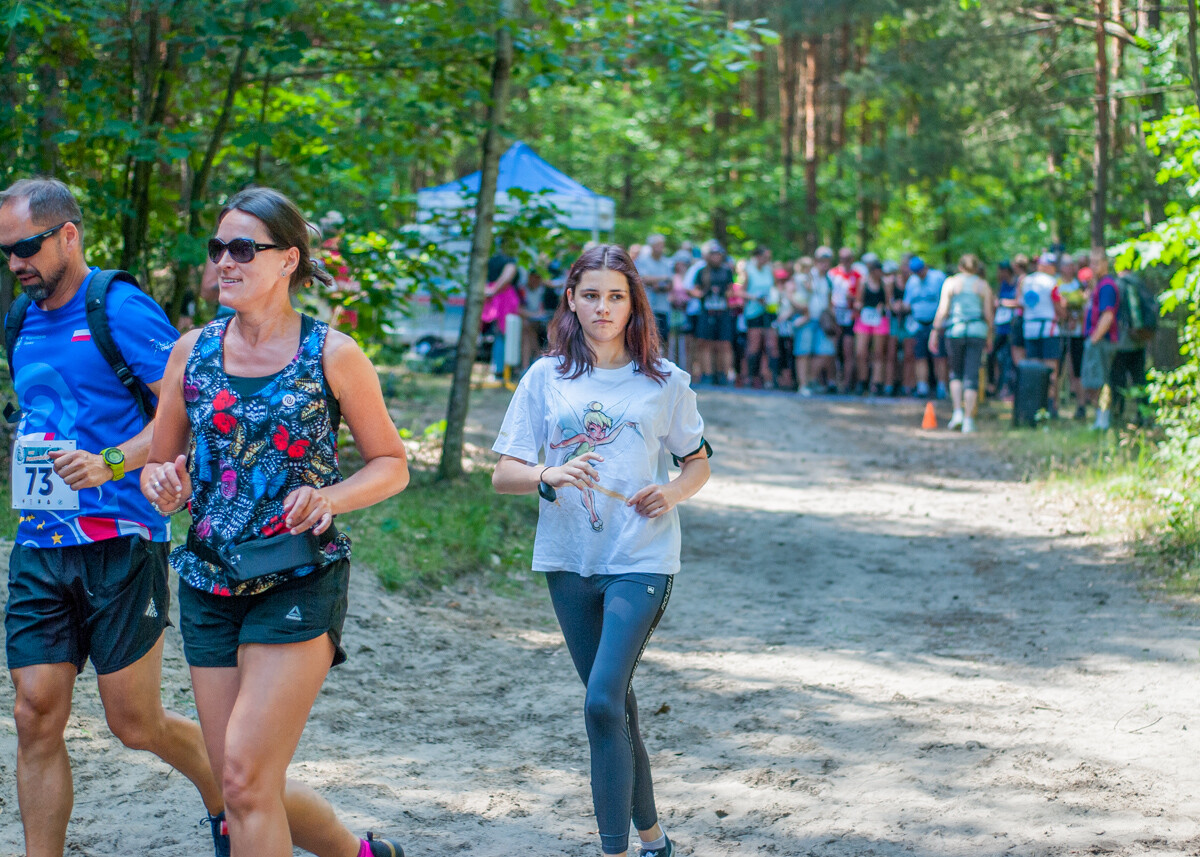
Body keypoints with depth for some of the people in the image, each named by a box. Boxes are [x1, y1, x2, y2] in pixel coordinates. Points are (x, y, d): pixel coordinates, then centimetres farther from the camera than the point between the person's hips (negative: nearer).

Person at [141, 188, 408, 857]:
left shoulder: (333, 356, -3)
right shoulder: (192, 352, 7)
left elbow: (392, 463, 4)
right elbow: (159, 464, 15)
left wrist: (331, 496, -15)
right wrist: (164, 486, -9)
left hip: (299, 580, -5)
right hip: (209, 585, 5)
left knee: (246, 777, -14)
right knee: (247, 785, 8)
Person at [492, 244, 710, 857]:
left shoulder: (665, 382, 1)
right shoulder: (546, 379, 3)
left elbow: (698, 462, 13)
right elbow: (504, 474, 1)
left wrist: (674, 491, -9)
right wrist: (549, 476, -19)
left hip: (641, 560, -3)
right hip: (569, 559, 3)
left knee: (603, 703, -16)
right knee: (614, 705, 12)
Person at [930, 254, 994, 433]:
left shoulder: (950, 283, 4)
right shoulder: (983, 286, 8)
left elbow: (942, 310, -1)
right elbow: (989, 314, 6)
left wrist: (935, 333, 2)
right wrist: (989, 338, 15)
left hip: (955, 331, 0)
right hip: (977, 331, 0)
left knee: (956, 373, 16)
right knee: (971, 376, 1)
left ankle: (958, 412, 0)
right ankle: (968, 420, -3)